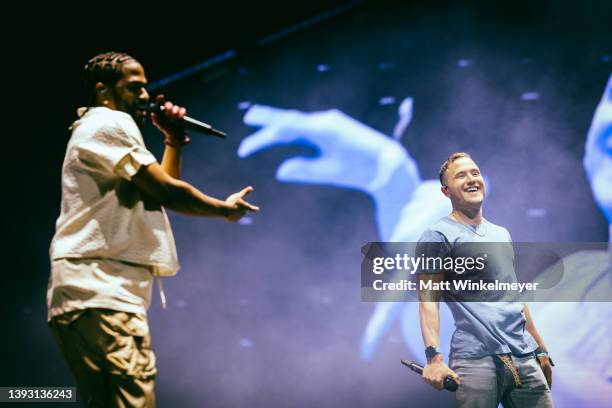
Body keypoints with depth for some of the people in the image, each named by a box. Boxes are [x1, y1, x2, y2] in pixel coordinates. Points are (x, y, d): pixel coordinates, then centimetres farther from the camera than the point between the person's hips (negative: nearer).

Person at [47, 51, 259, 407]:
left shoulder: (99, 132, 28)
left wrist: (174, 141, 22)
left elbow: (156, 194, 29)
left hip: (101, 295, 11)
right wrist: (226, 209, 4)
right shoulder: (111, 123, -4)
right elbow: (167, 192, -10)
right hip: (101, 296, -11)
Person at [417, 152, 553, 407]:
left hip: (525, 358, 6)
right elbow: (428, 300, -9)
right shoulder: (437, 236, -1)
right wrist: (434, 357, -20)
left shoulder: (502, 234, 22)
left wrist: (541, 349, 23)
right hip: (476, 359, -6)